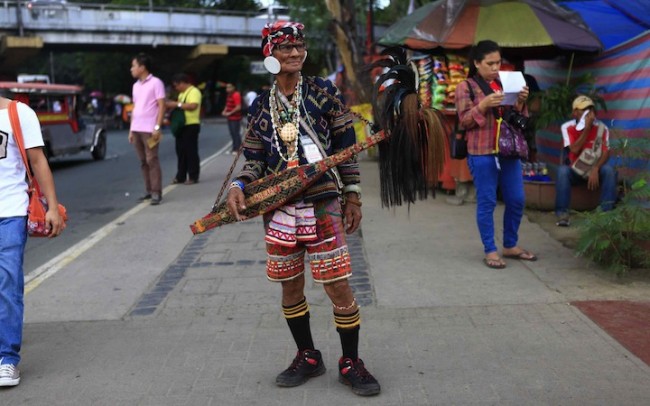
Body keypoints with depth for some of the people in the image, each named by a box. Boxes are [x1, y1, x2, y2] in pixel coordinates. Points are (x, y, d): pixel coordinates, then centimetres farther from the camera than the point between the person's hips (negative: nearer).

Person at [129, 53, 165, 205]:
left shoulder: (156, 83, -4)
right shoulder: (136, 86, 17)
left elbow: (161, 106, -8)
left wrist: (157, 127, -16)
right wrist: (131, 129, 16)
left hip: (149, 129, -7)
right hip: (136, 129, 7)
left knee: (152, 160, -7)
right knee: (143, 161, 8)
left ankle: (156, 193, -4)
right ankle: (148, 190, 14)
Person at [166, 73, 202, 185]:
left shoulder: (194, 92, -11)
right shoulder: (182, 93, 19)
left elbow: (193, 106, -25)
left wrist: (177, 104, -21)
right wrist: (172, 104, 7)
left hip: (191, 125, -9)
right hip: (181, 125, 9)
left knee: (191, 151, -4)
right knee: (181, 151, 10)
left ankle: (193, 177, 2)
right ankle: (180, 176, 15)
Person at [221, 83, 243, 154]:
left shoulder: (236, 95, -16)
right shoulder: (229, 95, 14)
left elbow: (238, 107, -21)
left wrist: (229, 113, -18)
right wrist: (224, 111, 6)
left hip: (235, 118, -9)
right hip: (230, 118, 9)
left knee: (236, 133, -5)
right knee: (232, 133, 13)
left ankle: (237, 149, 1)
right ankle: (235, 149, 22)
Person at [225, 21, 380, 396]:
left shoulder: (324, 92, 0)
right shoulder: (261, 106, 7)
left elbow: (346, 147, 1)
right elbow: (255, 159, 8)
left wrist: (352, 195, -1)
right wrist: (238, 187, -11)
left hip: (322, 204, -3)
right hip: (280, 208, 3)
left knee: (338, 285, -2)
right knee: (291, 286, 12)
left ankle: (351, 363, 15)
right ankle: (308, 357, 31)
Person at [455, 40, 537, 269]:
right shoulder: (465, 87, -2)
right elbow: (464, 121, -7)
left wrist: (521, 102, -3)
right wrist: (483, 105, -22)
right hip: (482, 154, -6)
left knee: (516, 200, 8)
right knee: (487, 202, -1)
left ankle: (511, 246, 23)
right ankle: (490, 251, 8)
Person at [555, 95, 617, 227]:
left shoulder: (602, 127, -7)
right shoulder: (567, 127, -10)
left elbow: (606, 153, -14)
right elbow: (574, 150, -21)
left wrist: (595, 169, -32)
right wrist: (587, 128, -26)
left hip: (594, 169, 1)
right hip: (575, 170, -1)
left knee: (609, 170, -30)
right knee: (562, 170, -32)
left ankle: (607, 212, -28)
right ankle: (562, 214, -33)